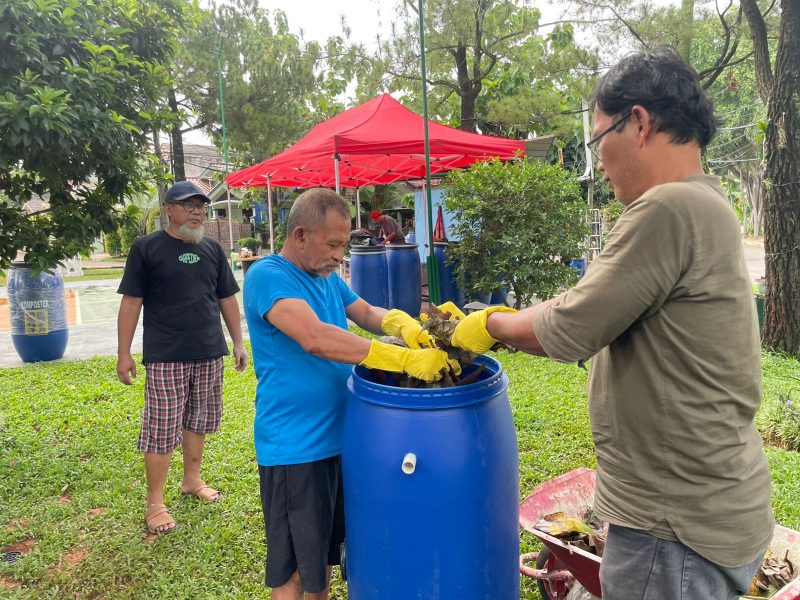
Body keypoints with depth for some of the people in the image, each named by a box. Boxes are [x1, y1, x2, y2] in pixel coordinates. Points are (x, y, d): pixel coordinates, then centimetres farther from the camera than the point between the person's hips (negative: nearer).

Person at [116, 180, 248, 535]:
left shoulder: (212, 248, 10)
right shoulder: (146, 248, -3)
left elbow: (227, 299, 14)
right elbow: (131, 302, -3)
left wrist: (238, 343, 11)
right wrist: (123, 353, -5)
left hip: (209, 354, 5)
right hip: (166, 358, -4)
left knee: (197, 422, 16)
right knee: (161, 429, -1)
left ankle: (192, 480, 34)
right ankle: (154, 503, 12)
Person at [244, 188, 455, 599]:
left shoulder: (327, 276, 9)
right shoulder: (267, 276, -18)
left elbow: (366, 313, 9)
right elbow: (316, 338, -32)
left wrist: (402, 323, -15)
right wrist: (405, 359, -35)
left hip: (336, 439, 8)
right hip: (294, 449, -8)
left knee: (323, 555, 23)